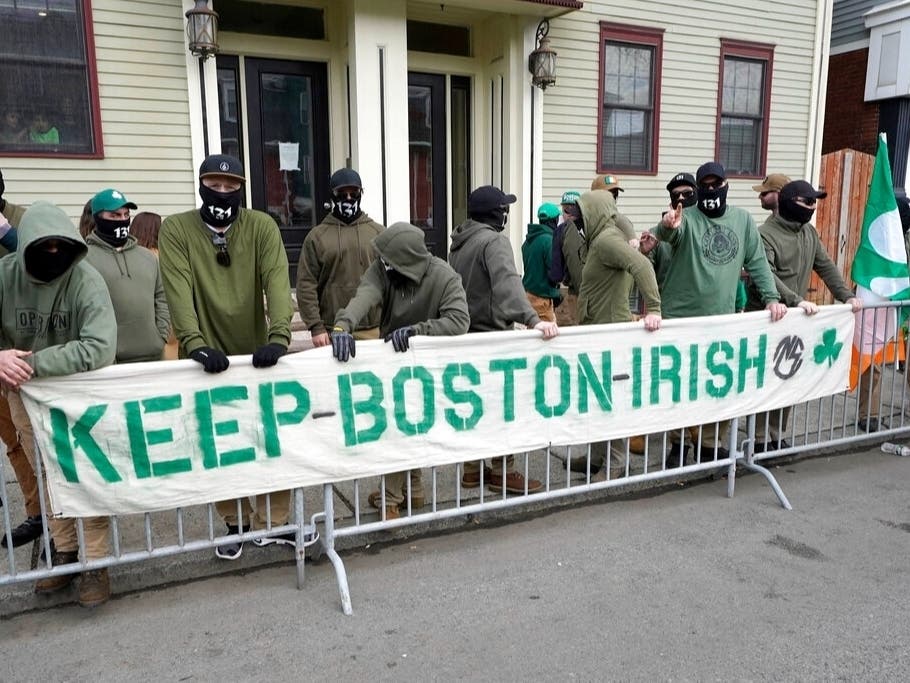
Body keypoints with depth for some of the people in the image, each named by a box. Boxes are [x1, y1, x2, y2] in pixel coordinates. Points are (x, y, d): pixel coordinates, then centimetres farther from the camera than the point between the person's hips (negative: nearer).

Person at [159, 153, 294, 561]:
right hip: (208, 356, 0)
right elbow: (178, 290, -16)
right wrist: (195, 343, -31)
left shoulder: (262, 226, -2)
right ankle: (236, 523, 27)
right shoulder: (176, 229, -3)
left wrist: (279, 335, -31)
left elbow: (276, 281, -15)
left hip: (257, 353, 1)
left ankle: (273, 522, 21)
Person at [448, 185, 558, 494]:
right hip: (492, 335, -8)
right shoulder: (494, 240, -15)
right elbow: (508, 284, -33)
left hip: (467, 333, 8)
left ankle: (473, 467, 22)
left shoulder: (459, 242, 11)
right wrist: (533, 320, -44)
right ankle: (502, 471, 10)